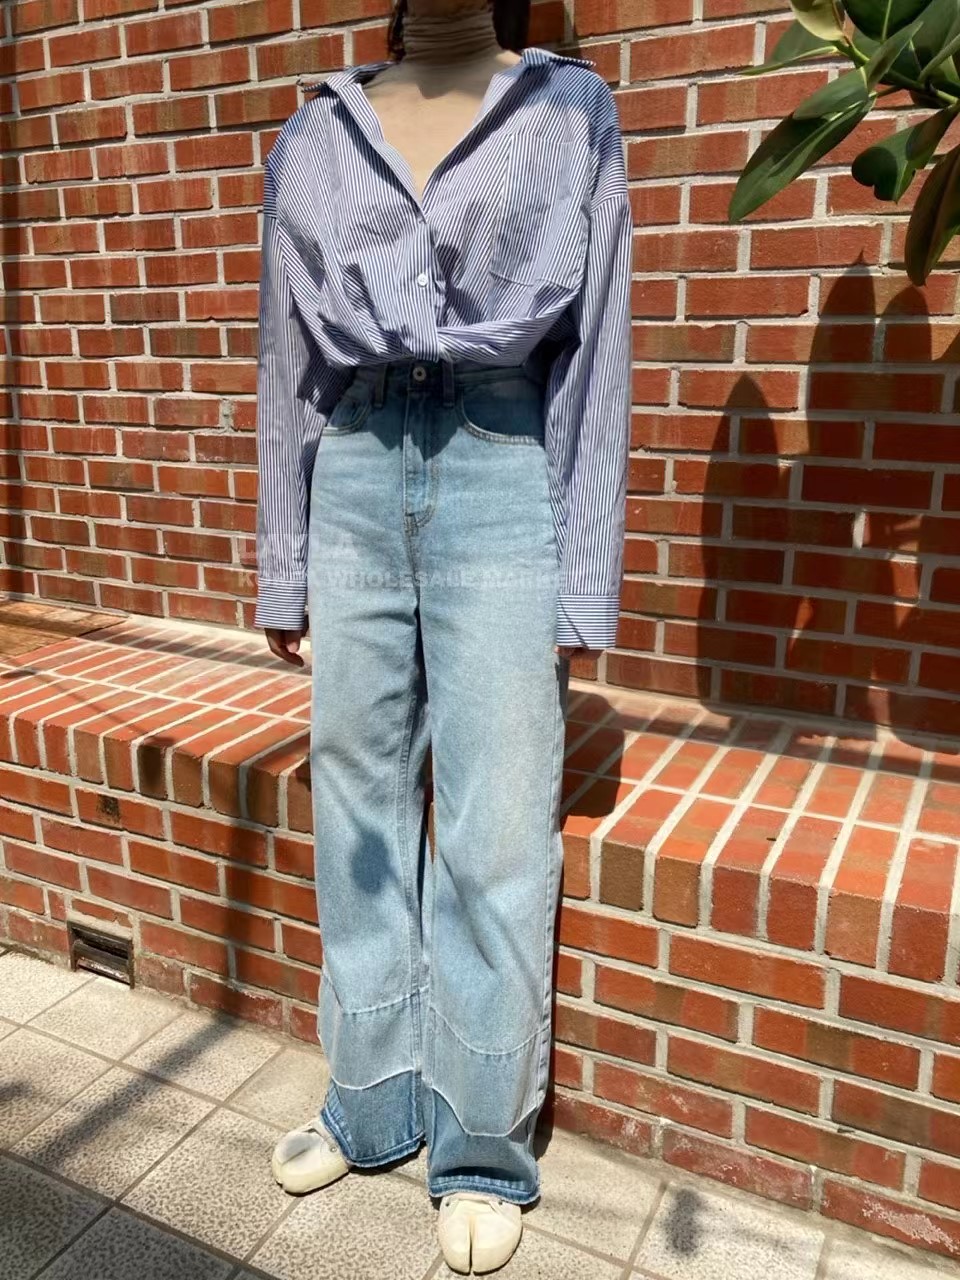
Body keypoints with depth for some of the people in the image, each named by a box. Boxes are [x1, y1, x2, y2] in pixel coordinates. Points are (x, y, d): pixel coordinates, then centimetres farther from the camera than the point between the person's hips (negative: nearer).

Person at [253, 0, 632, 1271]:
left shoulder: (572, 116, 7)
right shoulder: (316, 136, 13)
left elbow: (596, 353, 2)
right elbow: (288, 362, 12)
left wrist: (583, 584, -5)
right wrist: (282, 571, 9)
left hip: (503, 484, -2)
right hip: (356, 485, 3)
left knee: (495, 835, 0)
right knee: (360, 809, 9)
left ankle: (484, 1145, 20)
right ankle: (374, 1104, 29)